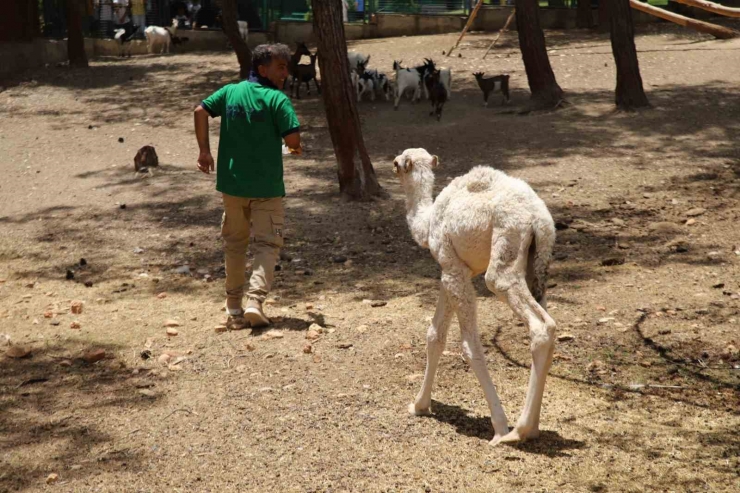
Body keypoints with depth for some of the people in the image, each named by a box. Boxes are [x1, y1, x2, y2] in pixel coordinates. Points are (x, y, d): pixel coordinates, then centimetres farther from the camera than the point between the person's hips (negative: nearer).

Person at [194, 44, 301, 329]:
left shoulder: (230, 92, 4)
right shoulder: (277, 99, -11)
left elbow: (201, 111, -1)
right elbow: (293, 139, -18)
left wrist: (204, 151, 3)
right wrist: (296, 147, 5)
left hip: (232, 182, 5)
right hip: (266, 186, -5)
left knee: (235, 243, 17)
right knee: (268, 244, 3)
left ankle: (234, 307, 22)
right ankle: (255, 301, -14)